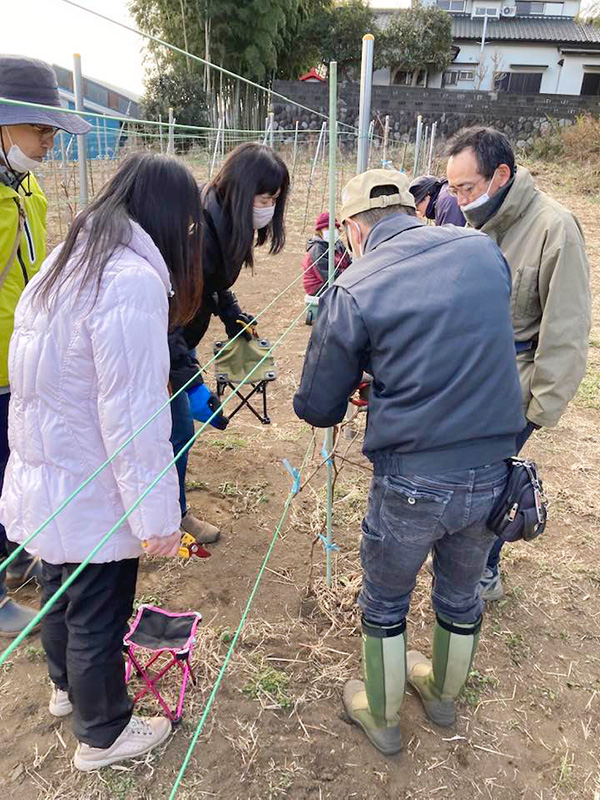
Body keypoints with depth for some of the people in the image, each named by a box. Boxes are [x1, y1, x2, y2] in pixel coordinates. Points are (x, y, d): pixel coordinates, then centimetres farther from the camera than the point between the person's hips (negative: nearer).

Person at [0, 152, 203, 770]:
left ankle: (67, 685, 55)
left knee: (61, 593, 29)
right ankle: (103, 735, 38)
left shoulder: (69, 258, 4)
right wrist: (157, 515, -19)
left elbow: (54, 379, 10)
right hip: (91, 496, -9)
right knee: (97, 617, 13)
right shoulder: (132, 279, -25)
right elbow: (133, 417, -27)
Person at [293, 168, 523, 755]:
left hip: (412, 482, -4)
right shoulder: (485, 251, -1)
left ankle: (381, 717, 44)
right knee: (461, 593, 28)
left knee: (385, 602, 22)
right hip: (493, 475, 5)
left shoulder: (353, 291, -14)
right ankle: (443, 693, 55)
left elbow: (317, 408, -7)